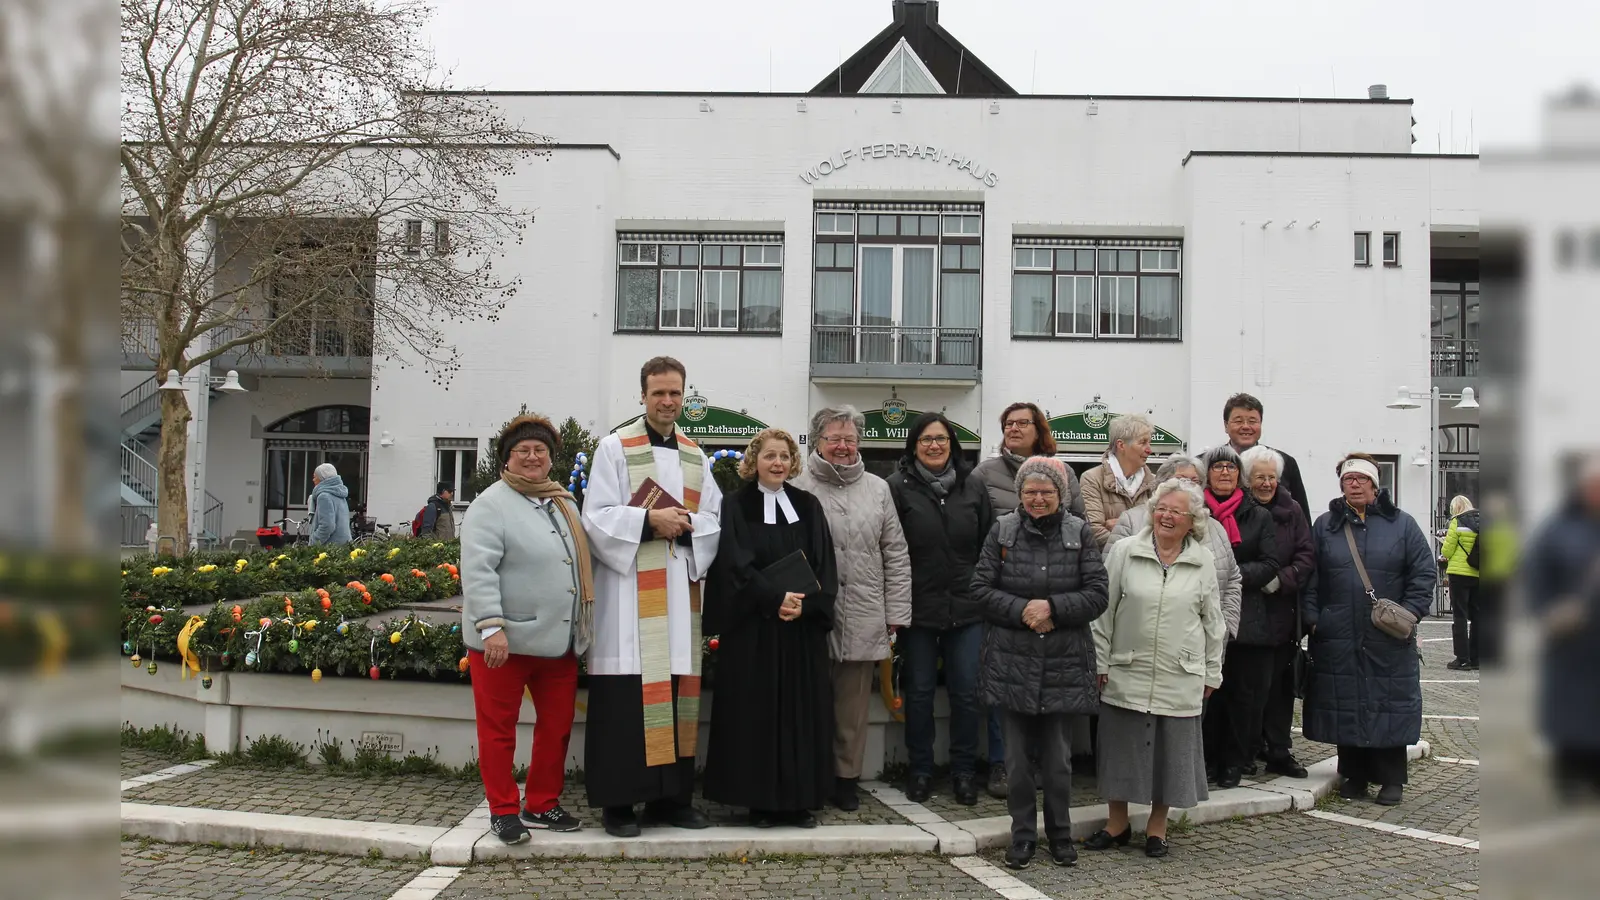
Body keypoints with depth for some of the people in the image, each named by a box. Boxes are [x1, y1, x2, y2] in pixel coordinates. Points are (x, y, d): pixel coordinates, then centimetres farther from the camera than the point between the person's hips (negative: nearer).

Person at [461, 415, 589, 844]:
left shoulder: (564, 503, 15)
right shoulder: (492, 504, -8)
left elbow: (580, 563, 22)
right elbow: (477, 570, -17)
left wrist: (585, 625, 18)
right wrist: (491, 627, -25)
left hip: (559, 642, 7)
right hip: (505, 640, -7)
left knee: (557, 727, 13)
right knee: (499, 729, 5)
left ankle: (543, 805, 27)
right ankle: (503, 811, 17)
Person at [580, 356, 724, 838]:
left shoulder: (695, 456, 16)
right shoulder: (615, 448, 1)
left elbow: (714, 518, 11)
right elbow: (597, 517, -6)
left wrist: (686, 525, -9)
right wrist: (648, 521, -18)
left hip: (681, 592, 5)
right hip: (629, 591, -5)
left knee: (677, 692, 7)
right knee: (627, 696, -6)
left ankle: (671, 795, 16)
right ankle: (618, 800, 3)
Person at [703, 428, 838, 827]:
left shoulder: (808, 506, 10)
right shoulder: (737, 506, 0)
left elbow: (824, 565, 4)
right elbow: (736, 565, -9)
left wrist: (805, 603, -12)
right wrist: (775, 599, -19)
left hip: (803, 627, 3)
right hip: (753, 627, -3)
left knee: (802, 710, 4)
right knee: (757, 710, 0)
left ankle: (800, 799, 12)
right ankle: (760, 801, 7)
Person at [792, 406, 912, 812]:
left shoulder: (877, 489, 12)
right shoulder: (798, 488, 0)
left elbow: (896, 556, 11)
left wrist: (896, 612, 6)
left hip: (864, 621, 3)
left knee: (854, 706, 9)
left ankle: (846, 777, 22)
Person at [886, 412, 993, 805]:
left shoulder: (973, 487, 7)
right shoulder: (898, 487, -4)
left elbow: (988, 545, 10)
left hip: (967, 609, 2)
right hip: (917, 608, -2)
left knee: (966, 693, 6)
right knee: (919, 692, 9)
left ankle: (963, 772, 20)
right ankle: (920, 770, 22)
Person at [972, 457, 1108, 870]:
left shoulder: (1080, 534, 1)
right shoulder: (1003, 531, 1)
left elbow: (1097, 594, -4)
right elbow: (981, 588, -2)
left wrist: (1052, 608, -17)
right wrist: (1022, 610, -15)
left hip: (1064, 665, 0)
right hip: (1013, 662, 0)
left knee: (1058, 758, 9)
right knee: (1018, 755, 7)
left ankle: (1060, 835, 27)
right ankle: (1023, 836, 22)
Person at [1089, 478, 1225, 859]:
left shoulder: (1203, 562, 4)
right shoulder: (1124, 551, -1)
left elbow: (1212, 621, 10)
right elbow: (1104, 610, 1)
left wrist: (1212, 673, 11)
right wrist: (1101, 663, -1)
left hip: (1180, 680, 1)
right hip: (1126, 673, -1)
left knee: (1171, 751, 8)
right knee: (1120, 747, 7)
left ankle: (1157, 827, 25)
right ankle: (1117, 823, 24)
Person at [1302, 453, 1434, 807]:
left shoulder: (1401, 524, 4)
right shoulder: (1325, 525, 7)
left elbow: (1424, 573, 4)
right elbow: (1309, 578, 6)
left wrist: (1409, 613, -5)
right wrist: (1312, 618, -2)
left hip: (1389, 640, -1)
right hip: (1338, 639, 1)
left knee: (1390, 707, 3)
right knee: (1345, 707, 6)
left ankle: (1391, 780, 16)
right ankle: (1354, 776, 19)